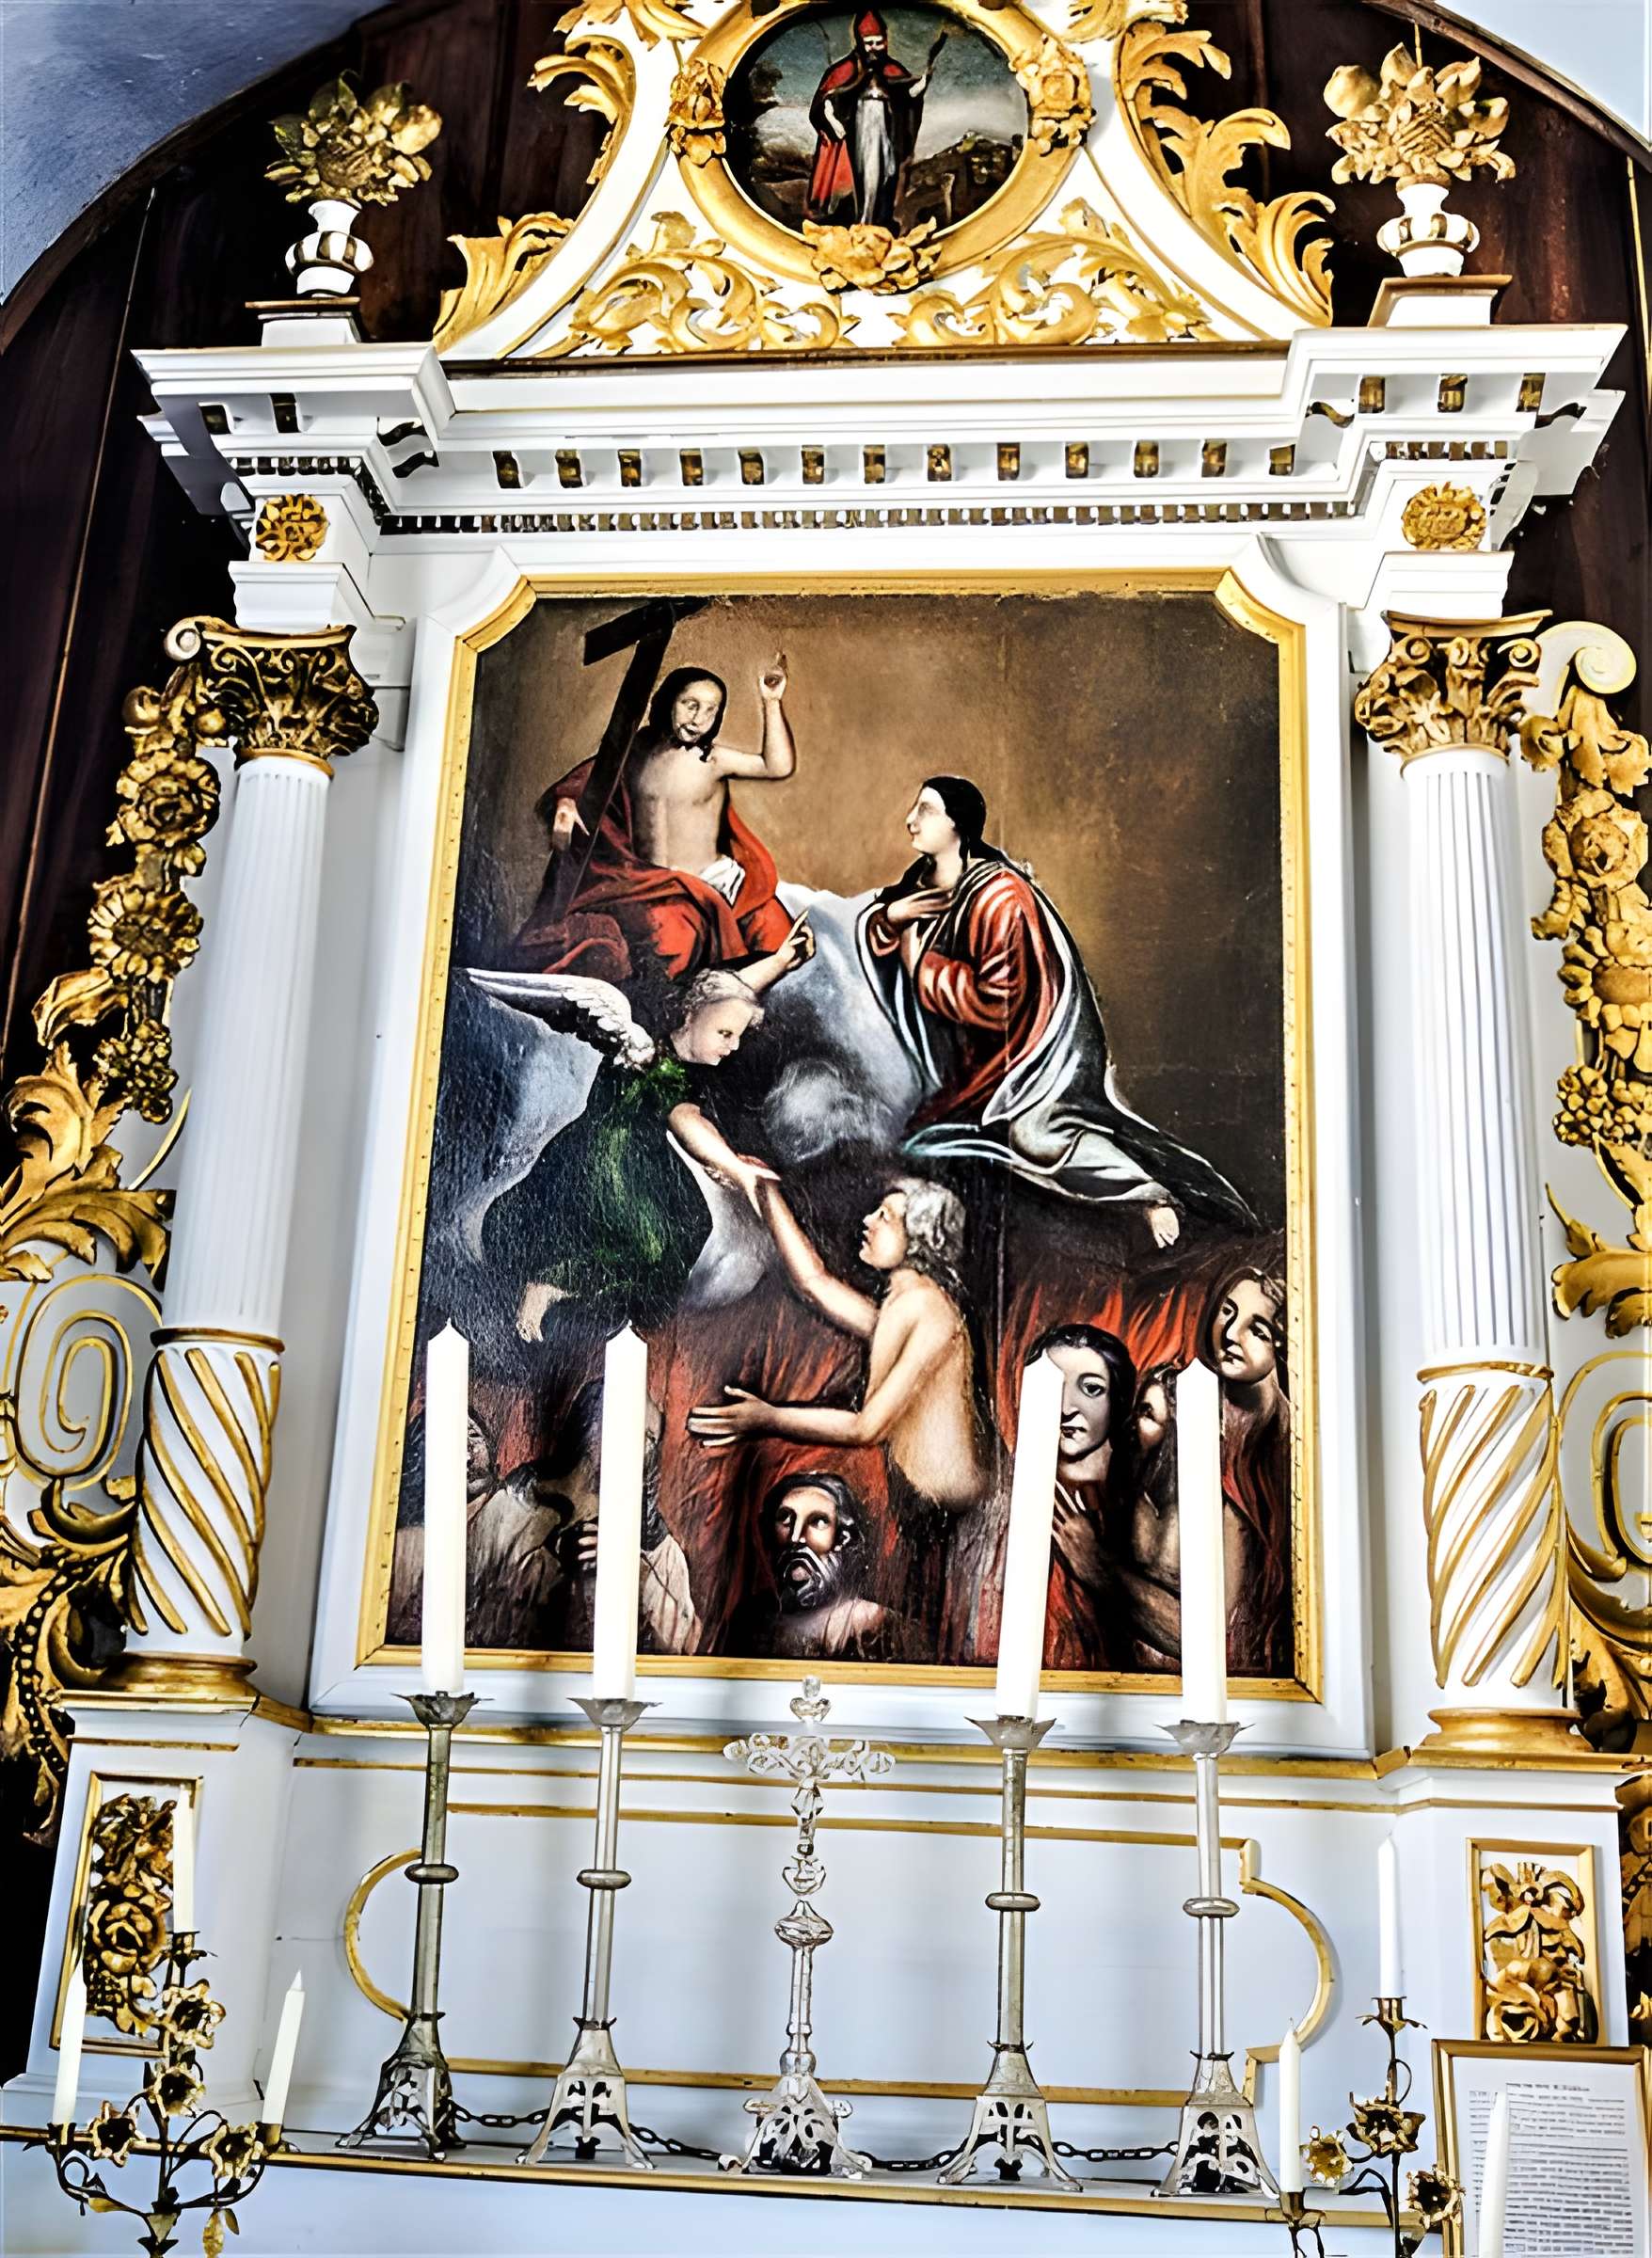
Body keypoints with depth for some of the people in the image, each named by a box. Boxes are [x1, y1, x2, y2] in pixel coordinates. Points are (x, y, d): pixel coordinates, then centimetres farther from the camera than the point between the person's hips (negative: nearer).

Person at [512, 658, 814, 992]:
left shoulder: (713, 757, -5)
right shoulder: (636, 746, 6)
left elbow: (779, 766, -19)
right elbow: (587, 779, 17)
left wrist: (772, 703, -27)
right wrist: (566, 804, -5)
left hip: (700, 889, -2)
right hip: (642, 885, 2)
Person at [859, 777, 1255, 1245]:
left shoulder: (998, 898, -25)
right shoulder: (924, 880, 0)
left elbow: (997, 1004, -27)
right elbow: (875, 935, 12)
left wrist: (923, 965, -19)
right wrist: (891, 916, -11)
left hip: (1038, 1032, -9)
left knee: (1032, 1127, -25)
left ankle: (1149, 1190, -15)